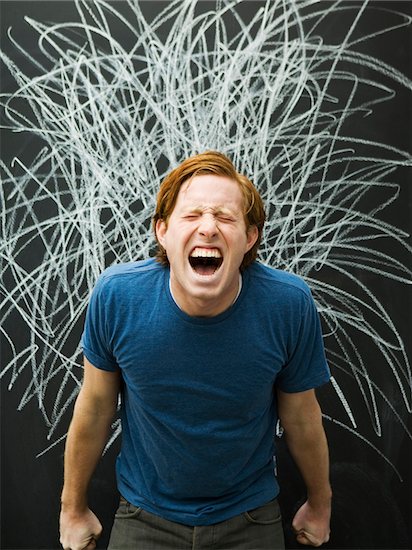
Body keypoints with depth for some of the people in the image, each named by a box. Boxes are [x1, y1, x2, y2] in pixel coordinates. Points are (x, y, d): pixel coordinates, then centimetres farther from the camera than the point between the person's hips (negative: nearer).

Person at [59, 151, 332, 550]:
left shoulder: (290, 304, -24)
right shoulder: (116, 295, -24)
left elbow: (300, 417, -7)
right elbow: (95, 407, -8)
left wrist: (319, 503, 9)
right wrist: (73, 508, 5)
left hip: (250, 518, 1)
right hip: (145, 518, 0)